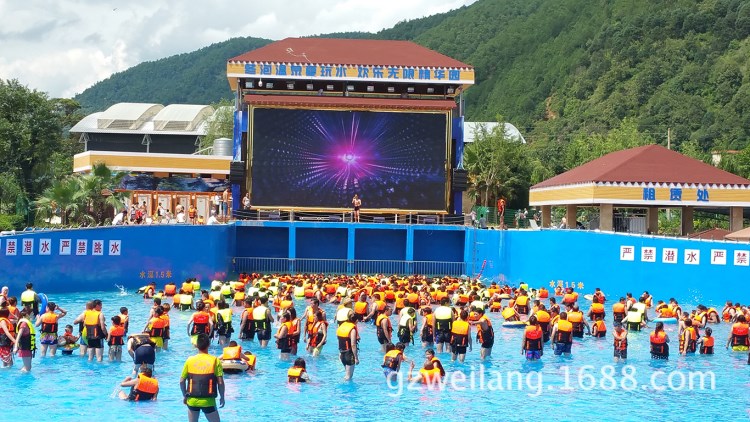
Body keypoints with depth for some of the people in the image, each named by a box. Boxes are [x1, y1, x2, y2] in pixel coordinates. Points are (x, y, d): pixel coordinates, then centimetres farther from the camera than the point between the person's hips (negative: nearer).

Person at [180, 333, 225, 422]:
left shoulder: (190, 360, -1)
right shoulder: (215, 361, -6)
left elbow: (182, 381, 1)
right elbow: (220, 382, -8)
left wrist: (185, 396, 15)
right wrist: (222, 397, 5)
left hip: (192, 400, 2)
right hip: (208, 401, -2)